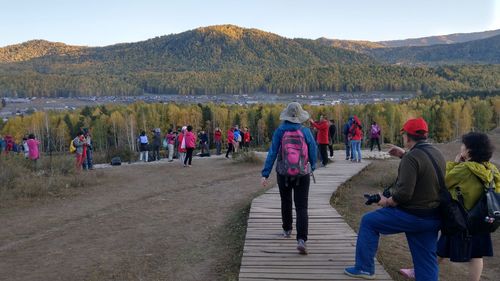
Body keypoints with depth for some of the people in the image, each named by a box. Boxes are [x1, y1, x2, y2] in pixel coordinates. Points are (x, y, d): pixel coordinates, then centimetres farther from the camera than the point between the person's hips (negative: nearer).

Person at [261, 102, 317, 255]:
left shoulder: (280, 131, -9)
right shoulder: (306, 131, -6)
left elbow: (272, 153, -12)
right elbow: (313, 152, 2)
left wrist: (265, 174, -11)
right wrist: (312, 167, 22)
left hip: (283, 173, 1)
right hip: (302, 174, -1)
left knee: (286, 202, 23)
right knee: (301, 207, -1)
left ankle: (287, 230, 38)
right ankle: (301, 239, -15)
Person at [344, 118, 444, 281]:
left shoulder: (411, 158, -21)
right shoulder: (437, 154, 6)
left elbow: (404, 193, -27)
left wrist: (387, 201, -10)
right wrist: (404, 155, 18)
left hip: (412, 216, -8)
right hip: (433, 217, 8)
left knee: (368, 221, 10)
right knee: (426, 259, 15)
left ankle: (364, 268, 15)